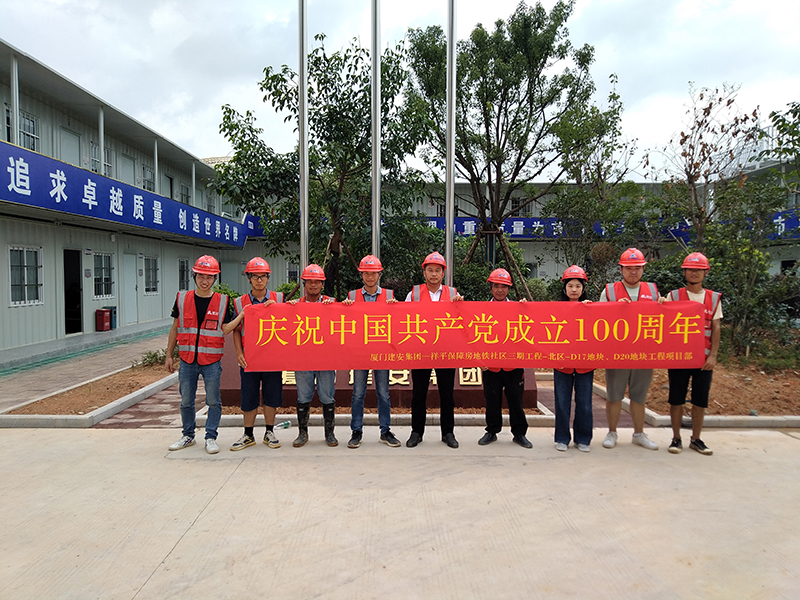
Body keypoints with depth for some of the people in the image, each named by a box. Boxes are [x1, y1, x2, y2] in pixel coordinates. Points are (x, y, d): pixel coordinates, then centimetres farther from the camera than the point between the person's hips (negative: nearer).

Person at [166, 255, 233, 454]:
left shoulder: (222, 301, -1)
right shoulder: (182, 299, 4)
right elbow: (175, 329, 10)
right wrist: (169, 355, 9)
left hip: (211, 361, -2)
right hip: (187, 360, 2)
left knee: (213, 402, 3)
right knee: (186, 401, 12)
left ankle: (211, 438, 16)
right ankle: (188, 436, 28)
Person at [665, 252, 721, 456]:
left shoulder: (714, 298, 7)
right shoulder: (673, 296, 2)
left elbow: (715, 328, 5)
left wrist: (713, 355, -3)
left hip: (704, 359, 2)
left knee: (700, 400, 7)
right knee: (676, 399, 4)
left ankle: (696, 439, 20)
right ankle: (676, 438, 16)